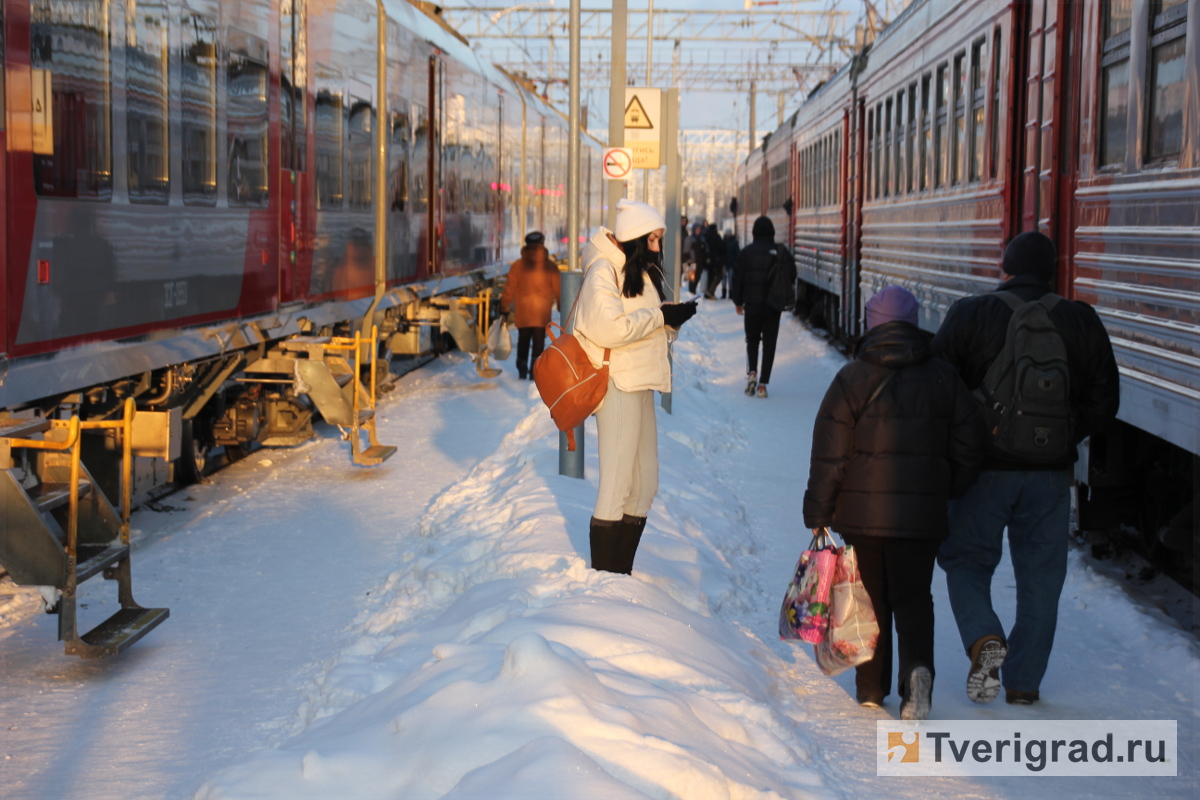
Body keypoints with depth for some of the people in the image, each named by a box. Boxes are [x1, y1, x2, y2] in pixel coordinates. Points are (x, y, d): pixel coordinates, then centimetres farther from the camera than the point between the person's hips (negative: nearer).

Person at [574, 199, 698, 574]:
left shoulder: (643, 272, 18)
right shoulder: (604, 270, -11)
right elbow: (608, 328, -23)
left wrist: (674, 319, 1)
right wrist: (660, 316, -16)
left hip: (641, 386, 10)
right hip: (616, 385, -9)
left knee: (645, 485, 11)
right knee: (617, 486, -8)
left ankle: (622, 574, 19)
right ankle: (602, 575, -1)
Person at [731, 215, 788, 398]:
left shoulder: (746, 252, -3)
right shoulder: (781, 252, -1)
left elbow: (738, 278, 1)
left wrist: (738, 301, 12)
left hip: (752, 303, 0)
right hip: (774, 305, 0)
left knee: (752, 340, 15)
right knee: (769, 343, 5)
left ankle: (752, 372, -9)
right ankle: (763, 384, 1)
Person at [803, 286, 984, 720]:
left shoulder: (853, 378, -4)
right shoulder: (944, 378, 4)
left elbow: (829, 455, -6)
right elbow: (968, 445, 6)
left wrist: (818, 513, 0)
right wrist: (948, 491, 20)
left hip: (861, 513, -1)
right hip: (922, 515, 1)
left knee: (871, 598, 11)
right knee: (913, 597, 6)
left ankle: (871, 688, 16)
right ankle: (917, 670, -19)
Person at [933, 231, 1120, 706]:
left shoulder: (970, 315, -5)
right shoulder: (1082, 322, 1)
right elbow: (1105, 399, 4)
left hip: (984, 466, -2)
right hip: (1050, 472, 2)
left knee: (966, 559, 13)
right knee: (1040, 576, 11)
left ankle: (984, 637, -12)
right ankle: (1023, 681, 15)